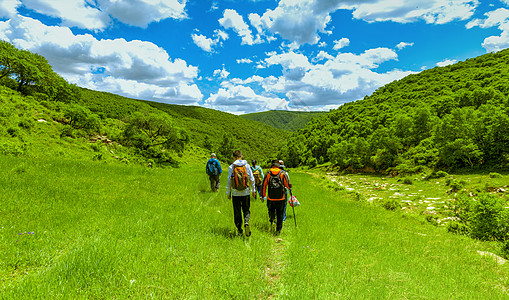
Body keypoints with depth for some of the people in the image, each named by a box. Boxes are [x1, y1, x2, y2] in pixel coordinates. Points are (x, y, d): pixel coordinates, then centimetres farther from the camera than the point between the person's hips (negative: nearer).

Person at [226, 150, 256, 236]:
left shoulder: (231, 167, -4)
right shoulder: (247, 165, -1)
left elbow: (229, 181, -3)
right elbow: (252, 179, 1)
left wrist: (228, 192, 7)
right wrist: (253, 190, 12)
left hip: (235, 193, 0)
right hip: (246, 192, 1)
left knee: (237, 212, 11)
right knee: (246, 210, 11)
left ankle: (239, 229, 16)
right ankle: (246, 222, -16)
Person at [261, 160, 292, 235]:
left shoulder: (268, 174, -1)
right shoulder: (283, 173, -3)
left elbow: (264, 185, 2)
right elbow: (288, 184, -1)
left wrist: (263, 196, 13)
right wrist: (290, 188, 23)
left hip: (270, 198, 0)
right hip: (280, 198, 0)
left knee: (271, 210, 21)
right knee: (280, 214, 13)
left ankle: (272, 221, -7)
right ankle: (278, 230, 17)